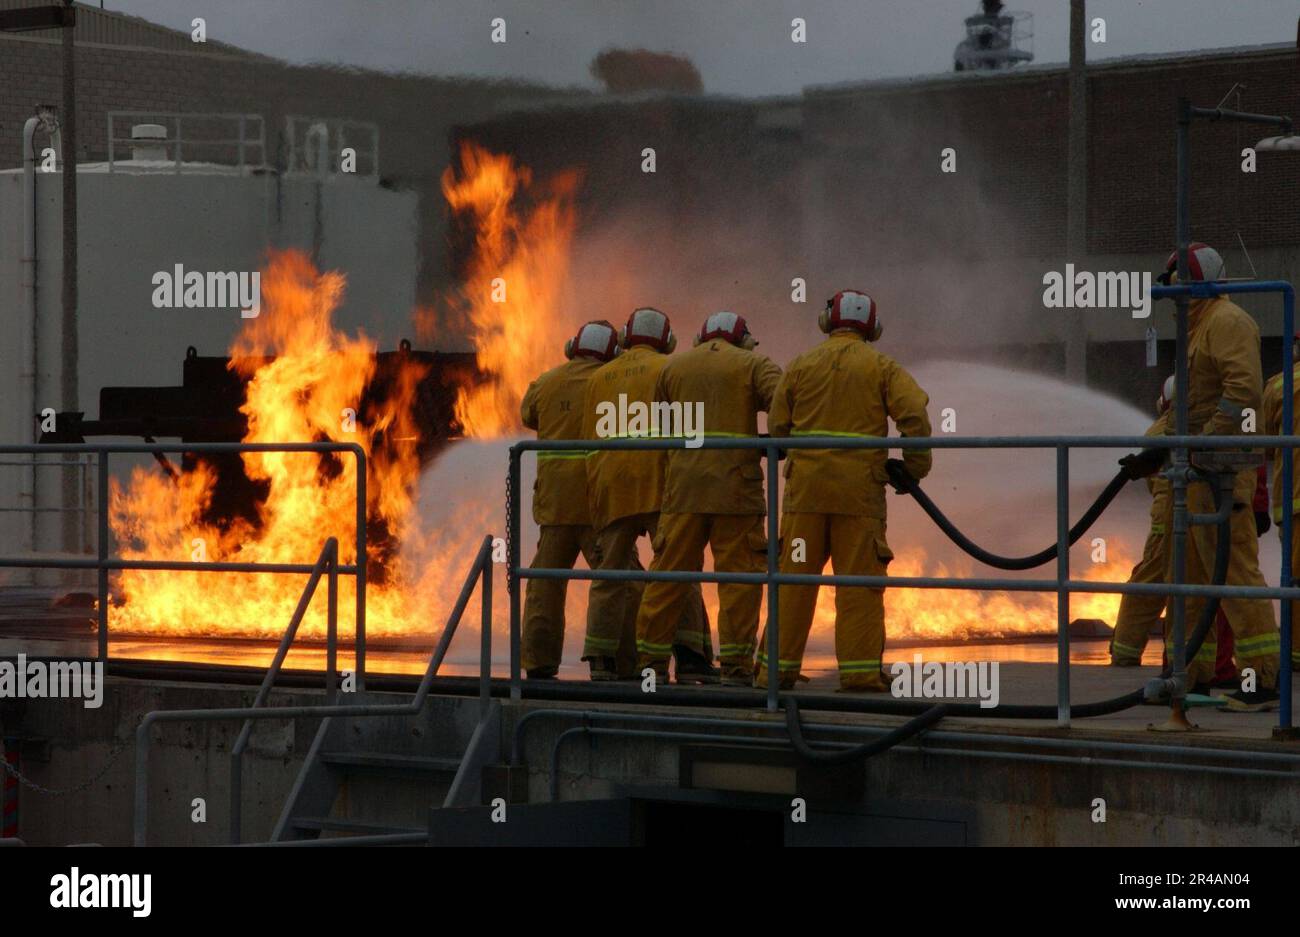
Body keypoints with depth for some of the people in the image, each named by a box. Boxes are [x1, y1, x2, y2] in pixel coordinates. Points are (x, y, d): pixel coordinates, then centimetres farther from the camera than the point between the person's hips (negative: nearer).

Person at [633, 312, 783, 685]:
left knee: (669, 571, 6)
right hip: (735, 485, -3)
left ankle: (650, 658, 7)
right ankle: (735, 664, -6)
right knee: (739, 574, -2)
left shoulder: (673, 367, 16)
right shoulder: (752, 364, 5)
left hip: (683, 486, 3)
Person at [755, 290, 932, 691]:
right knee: (859, 581, -1)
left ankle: (777, 667, 3)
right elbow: (914, 414, -7)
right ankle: (860, 670, -5)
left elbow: (777, 426, 9)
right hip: (859, 489, -2)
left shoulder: (801, 365, 10)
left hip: (805, 485, 2)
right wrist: (915, 467, 4)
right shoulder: (881, 367, 4)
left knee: (793, 579, 4)